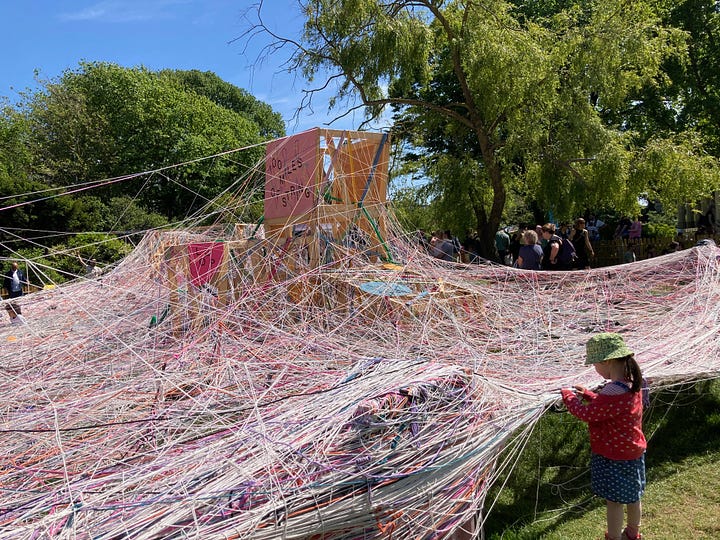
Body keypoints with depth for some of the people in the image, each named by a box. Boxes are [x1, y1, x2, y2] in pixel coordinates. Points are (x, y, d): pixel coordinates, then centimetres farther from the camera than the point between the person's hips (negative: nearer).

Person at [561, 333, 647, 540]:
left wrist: (568, 396, -10)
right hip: (633, 450, 9)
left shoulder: (613, 391, -31)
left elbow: (587, 414, -23)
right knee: (632, 496, 24)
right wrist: (588, 394, 9)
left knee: (614, 500, 8)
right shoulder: (633, 383, -1)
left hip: (613, 456, -9)